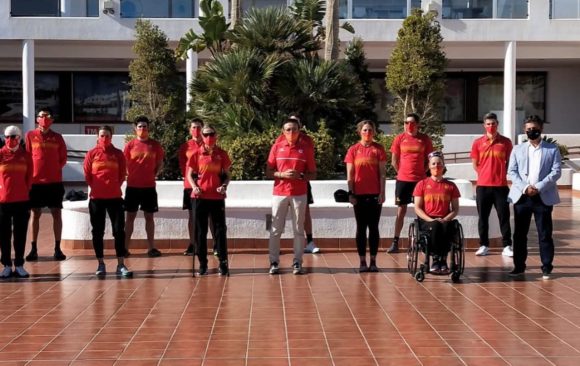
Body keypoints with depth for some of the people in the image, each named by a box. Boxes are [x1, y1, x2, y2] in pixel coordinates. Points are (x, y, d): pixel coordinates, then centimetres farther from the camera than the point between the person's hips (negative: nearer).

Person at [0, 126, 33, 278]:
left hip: (22, 201, 1)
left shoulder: (26, 156, 3)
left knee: (20, 235, 6)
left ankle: (19, 265, 13)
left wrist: (25, 192, 9)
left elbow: (29, 178, 9)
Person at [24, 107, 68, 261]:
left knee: (56, 213, 1)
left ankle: (57, 248, 7)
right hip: (35, 181, -1)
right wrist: (33, 172, 0)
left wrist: (54, 169, -1)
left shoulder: (57, 137, 5)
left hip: (55, 181, 1)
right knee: (35, 214, 4)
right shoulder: (30, 135, 3)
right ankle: (33, 248, 10)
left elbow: (63, 159, 9)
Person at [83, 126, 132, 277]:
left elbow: (122, 174, 7)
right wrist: (96, 187, 3)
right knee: (97, 232, 5)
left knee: (119, 230, -3)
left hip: (115, 197, 0)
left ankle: (121, 265, 0)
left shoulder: (118, 154, 2)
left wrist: (114, 187, 2)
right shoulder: (92, 154, 1)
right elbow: (87, 175, 5)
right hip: (96, 198, 0)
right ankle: (101, 264, 15)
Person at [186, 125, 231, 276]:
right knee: (200, 231, 5)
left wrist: (224, 186, -11)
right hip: (200, 197, 0)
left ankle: (223, 263, 6)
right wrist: (194, 187, -11)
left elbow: (227, 175, 9)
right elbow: (190, 174, 7)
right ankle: (202, 263, 13)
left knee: (220, 230, 1)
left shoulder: (222, 154, 3)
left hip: (217, 197, 0)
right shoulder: (197, 154, 2)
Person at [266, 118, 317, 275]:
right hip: (279, 193, 0)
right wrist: (282, 174, -13)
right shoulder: (276, 147, 5)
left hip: (299, 194, 0)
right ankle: (274, 262, 8)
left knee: (298, 229, 3)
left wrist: (300, 175, -13)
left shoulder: (306, 148, 4)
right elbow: (268, 172, 5)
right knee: (276, 229, 1)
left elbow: (313, 174, 5)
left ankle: (297, 262, 9)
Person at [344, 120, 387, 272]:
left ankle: (373, 261, 8)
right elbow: (350, 174, 3)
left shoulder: (379, 149, 3)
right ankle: (362, 261, 8)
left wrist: (382, 192, -5)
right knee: (361, 227, 4)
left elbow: (382, 172, 2)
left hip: (375, 194, 0)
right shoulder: (353, 150, 3)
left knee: (373, 227, 4)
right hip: (359, 194, 0)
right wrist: (351, 193, -3)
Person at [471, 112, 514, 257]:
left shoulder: (505, 142, 3)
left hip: (501, 185, -1)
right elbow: (475, 164, 10)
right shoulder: (478, 142, 5)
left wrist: (502, 175, 1)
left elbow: (509, 163, 9)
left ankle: (507, 246, 4)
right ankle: (484, 245, 14)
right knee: (483, 217, 6)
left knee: (504, 216, 0)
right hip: (482, 185, 1)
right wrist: (485, 175, 4)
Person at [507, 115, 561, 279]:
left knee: (545, 234, 0)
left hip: (543, 197, -2)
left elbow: (556, 172, -3)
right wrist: (524, 187, -12)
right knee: (519, 234, 5)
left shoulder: (552, 149, 6)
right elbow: (511, 172, 3)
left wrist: (539, 187, -14)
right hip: (521, 196, 2)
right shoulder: (518, 150, 11)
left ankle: (547, 268, 6)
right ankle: (519, 266, 13)